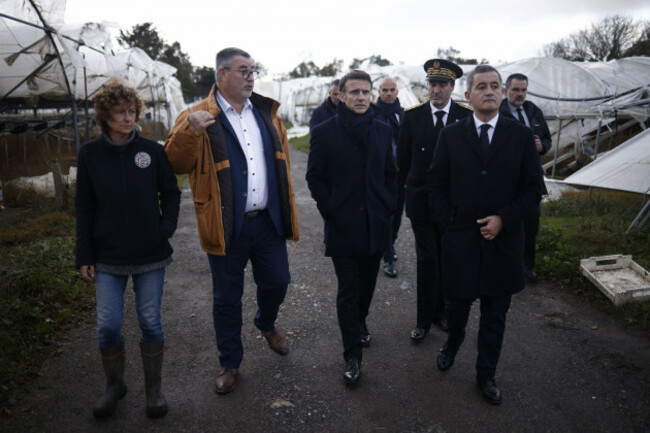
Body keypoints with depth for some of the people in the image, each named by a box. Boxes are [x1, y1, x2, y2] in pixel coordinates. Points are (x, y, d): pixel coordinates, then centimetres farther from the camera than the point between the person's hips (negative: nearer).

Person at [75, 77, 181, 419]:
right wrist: (84, 255, 1)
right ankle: (114, 385, 32)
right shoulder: (90, 154, -1)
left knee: (151, 323, 9)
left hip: (150, 255, -1)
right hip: (108, 257, 1)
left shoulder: (152, 150, -3)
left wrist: (167, 227, -9)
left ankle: (153, 387, 28)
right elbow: (84, 207, 4)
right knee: (107, 326, 7)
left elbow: (170, 193, 6)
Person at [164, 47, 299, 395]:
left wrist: (287, 211, 11)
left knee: (276, 282, 16)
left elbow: (281, 163, 15)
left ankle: (266, 324, 50)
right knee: (227, 297, 10)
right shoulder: (198, 116, -4)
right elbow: (176, 163, -12)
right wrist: (190, 131, -31)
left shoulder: (267, 112, 10)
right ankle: (230, 363, 30)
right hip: (226, 227, -4)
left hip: (268, 221, 4)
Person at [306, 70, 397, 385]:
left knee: (367, 283, 16)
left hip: (376, 225, 4)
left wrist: (388, 207, 5)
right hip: (343, 226, -4)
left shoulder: (382, 131, 7)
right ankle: (352, 355, 14)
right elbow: (314, 177, -2)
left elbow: (390, 174, 13)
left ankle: (360, 321, 45)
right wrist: (330, 211, -7)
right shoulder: (325, 132, -5)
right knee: (348, 290, 2)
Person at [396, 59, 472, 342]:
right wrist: (415, 188, 10)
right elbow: (403, 159, 8)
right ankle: (425, 319, 14)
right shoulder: (412, 117, 0)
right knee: (427, 260, 2)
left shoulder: (467, 117, -2)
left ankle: (441, 311, 28)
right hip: (422, 201, 0)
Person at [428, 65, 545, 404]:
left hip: (503, 240, 1)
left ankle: (486, 374, 30)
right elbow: (436, 183, 4)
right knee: (457, 302, 11)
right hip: (459, 237, 0)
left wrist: (504, 219, -12)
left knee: (495, 314, 11)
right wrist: (447, 223, -4)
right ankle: (453, 342, 44)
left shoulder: (520, 135, 0)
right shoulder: (451, 135, 1)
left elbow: (533, 187, 0)